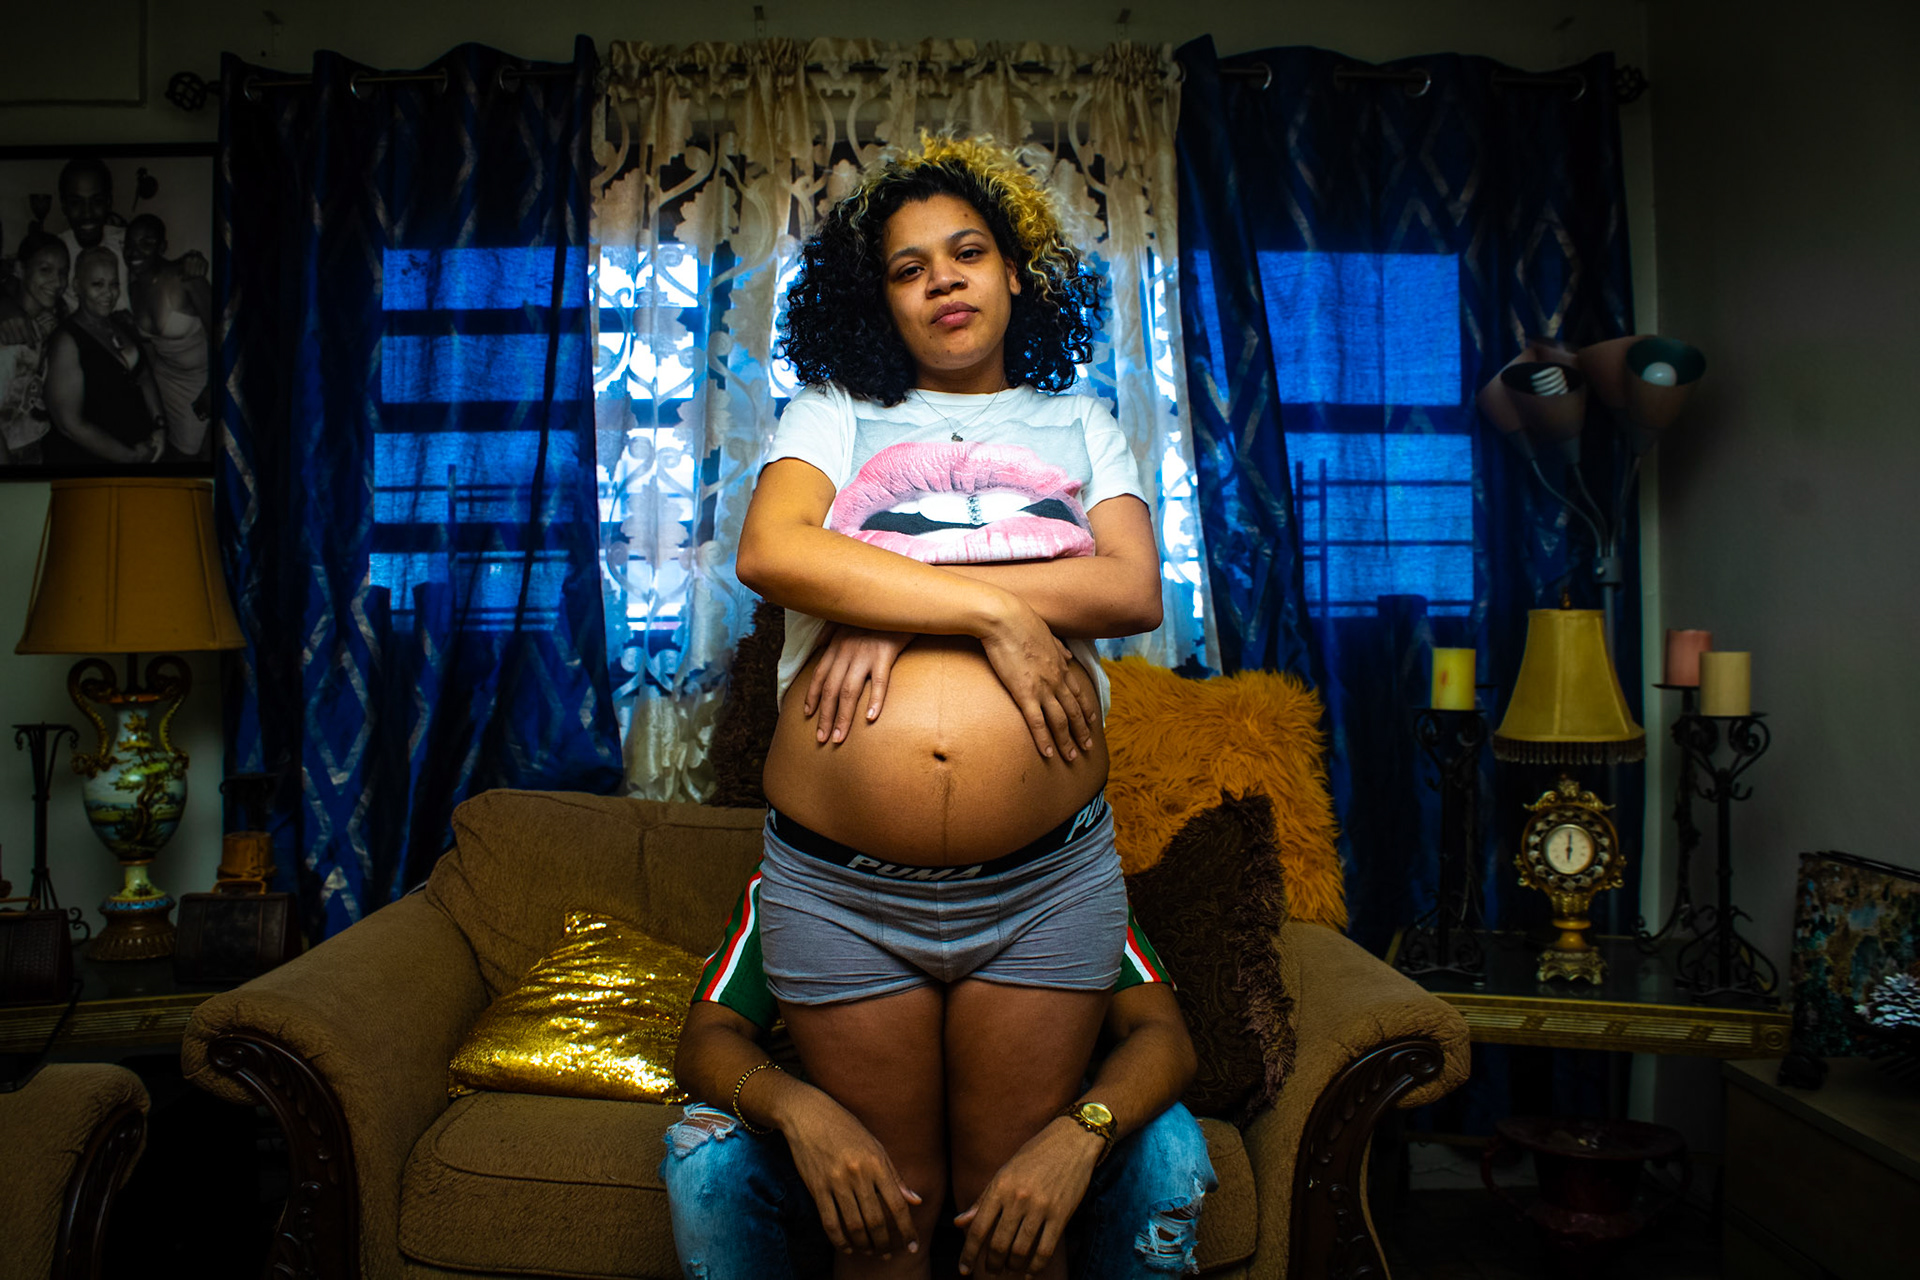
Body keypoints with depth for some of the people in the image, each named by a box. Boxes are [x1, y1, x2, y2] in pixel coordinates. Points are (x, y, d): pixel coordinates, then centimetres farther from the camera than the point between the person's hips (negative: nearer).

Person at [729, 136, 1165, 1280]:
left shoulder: (1079, 424, 16)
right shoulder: (837, 413, 12)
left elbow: (1133, 590, -3)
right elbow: (769, 553, -10)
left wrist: (897, 605, -11)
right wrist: (991, 609, -15)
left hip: (1048, 887, 1)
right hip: (838, 888, 0)